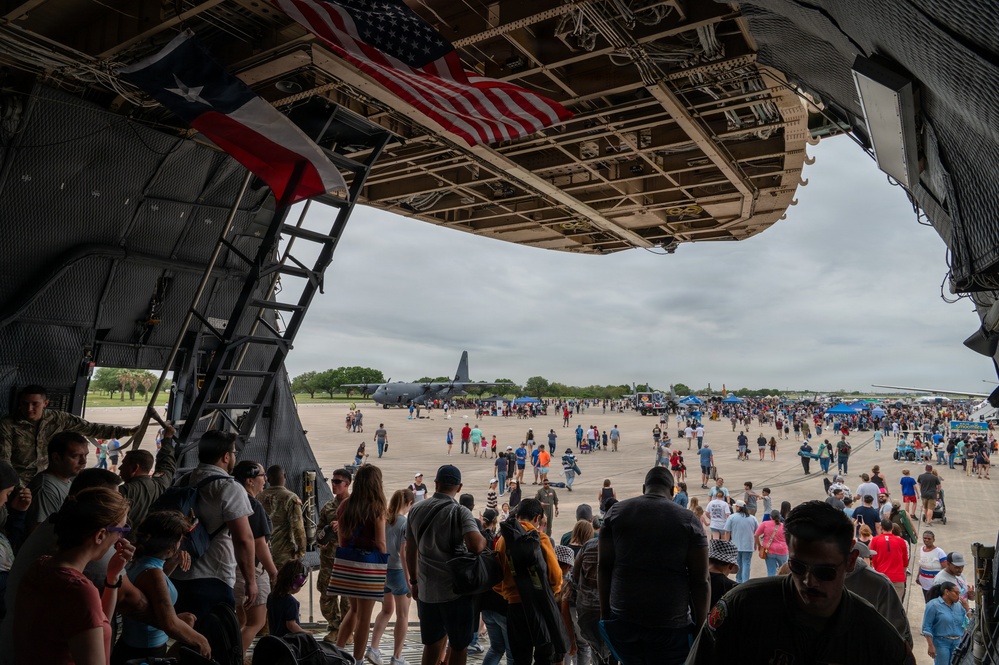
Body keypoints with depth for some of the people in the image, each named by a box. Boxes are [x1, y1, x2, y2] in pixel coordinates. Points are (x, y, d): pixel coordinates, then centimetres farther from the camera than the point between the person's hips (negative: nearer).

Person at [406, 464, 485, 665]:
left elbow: (410, 550, 12)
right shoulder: (460, 512, -13)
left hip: (425, 591, 5)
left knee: (431, 644, 19)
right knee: (459, 646, 9)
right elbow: (476, 545, -29)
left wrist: (414, 581, 23)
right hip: (456, 590, -5)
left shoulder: (416, 510, 4)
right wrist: (485, 540, -6)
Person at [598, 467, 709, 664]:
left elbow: (604, 567, 4)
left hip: (622, 618, 2)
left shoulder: (616, 512, 4)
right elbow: (700, 582, -2)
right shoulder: (689, 520, -1)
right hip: (671, 623, -2)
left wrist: (605, 614, 11)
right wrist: (700, 628, 5)